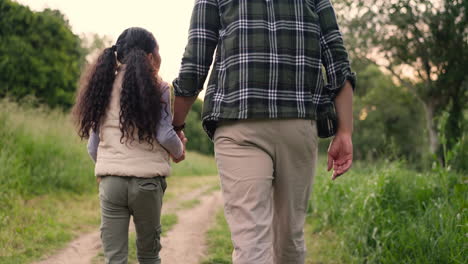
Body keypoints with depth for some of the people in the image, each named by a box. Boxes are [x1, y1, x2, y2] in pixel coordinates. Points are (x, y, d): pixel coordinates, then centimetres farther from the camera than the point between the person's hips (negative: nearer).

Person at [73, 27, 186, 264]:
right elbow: (165, 134, -7)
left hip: (110, 180, 3)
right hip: (147, 180, -3)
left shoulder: (104, 87, 10)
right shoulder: (156, 88, -2)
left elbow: (93, 144, 11)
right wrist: (179, 152, 14)